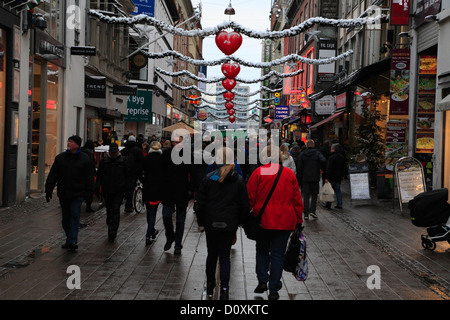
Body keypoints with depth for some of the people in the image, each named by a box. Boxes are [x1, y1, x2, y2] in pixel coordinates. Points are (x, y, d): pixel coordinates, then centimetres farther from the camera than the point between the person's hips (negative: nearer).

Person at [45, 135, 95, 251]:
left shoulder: (85, 159, 0)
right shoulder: (60, 158, 8)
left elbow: (89, 178, 0)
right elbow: (52, 175, 8)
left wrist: (88, 192, -7)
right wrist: (48, 189, 1)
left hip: (78, 193, -4)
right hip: (63, 193, 4)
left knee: (74, 215, -10)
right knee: (66, 217, 10)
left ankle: (73, 241, -11)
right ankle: (69, 239, 22)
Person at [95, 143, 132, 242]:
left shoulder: (123, 161, 1)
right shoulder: (104, 161, 6)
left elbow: (129, 176, 6)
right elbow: (99, 175, 10)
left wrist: (127, 188, 0)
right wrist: (97, 189, 6)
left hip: (119, 191, -3)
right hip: (107, 191, 3)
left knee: (115, 210, -10)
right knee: (109, 210, 11)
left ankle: (112, 232, -12)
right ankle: (111, 230, 25)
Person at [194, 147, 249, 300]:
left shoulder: (208, 178, -5)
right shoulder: (239, 180, -4)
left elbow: (200, 202, -2)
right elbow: (244, 205, 1)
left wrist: (201, 221, 9)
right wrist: (239, 222, 13)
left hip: (211, 224, 0)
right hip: (229, 224, 0)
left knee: (212, 254, 15)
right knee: (225, 256, 5)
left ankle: (210, 286, 28)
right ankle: (224, 290, -1)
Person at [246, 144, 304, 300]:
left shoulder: (258, 172, -5)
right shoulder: (290, 174, 3)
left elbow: (250, 196, -4)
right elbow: (297, 199, 6)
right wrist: (299, 220, 13)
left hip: (263, 220, -1)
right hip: (284, 222, 1)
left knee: (262, 250, 19)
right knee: (278, 254, 7)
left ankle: (262, 280, 10)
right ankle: (274, 290, 8)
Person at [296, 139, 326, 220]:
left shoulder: (302, 154, 4)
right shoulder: (317, 153, -1)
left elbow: (299, 167, 1)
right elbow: (323, 160, -20)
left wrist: (299, 178, 6)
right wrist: (320, 168, -1)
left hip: (305, 178, 1)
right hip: (315, 178, -1)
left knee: (306, 196, 4)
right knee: (314, 194, 12)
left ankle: (306, 214, 2)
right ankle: (312, 211, -1)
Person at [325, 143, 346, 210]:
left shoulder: (331, 158, -16)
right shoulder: (342, 157, 10)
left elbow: (329, 169, -18)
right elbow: (343, 168, 17)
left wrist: (327, 177, -17)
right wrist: (342, 176, 23)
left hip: (332, 177, -7)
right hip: (339, 177, 7)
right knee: (338, 190, 11)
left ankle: (328, 205, 3)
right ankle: (339, 204, 10)